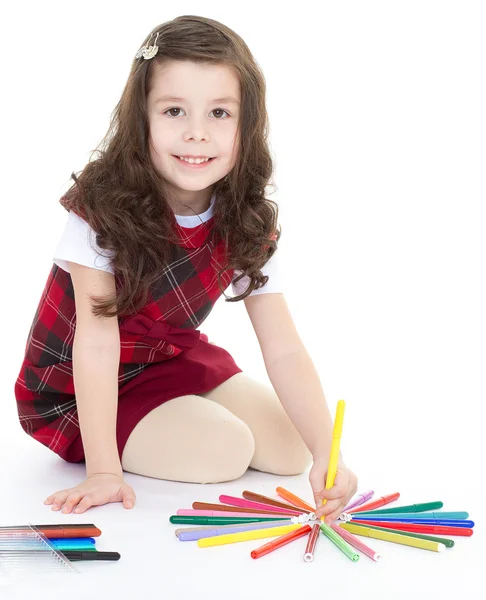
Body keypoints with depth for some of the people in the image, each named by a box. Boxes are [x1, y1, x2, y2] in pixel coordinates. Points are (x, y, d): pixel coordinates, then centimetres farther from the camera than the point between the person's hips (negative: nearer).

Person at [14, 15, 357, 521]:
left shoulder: (248, 225, -15)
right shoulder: (103, 205, -28)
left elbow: (284, 351, -18)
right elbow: (96, 341, -28)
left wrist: (326, 455, -30)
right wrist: (102, 469, -30)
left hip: (170, 360, 5)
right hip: (72, 387, -5)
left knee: (292, 449, -2)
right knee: (226, 451, -20)